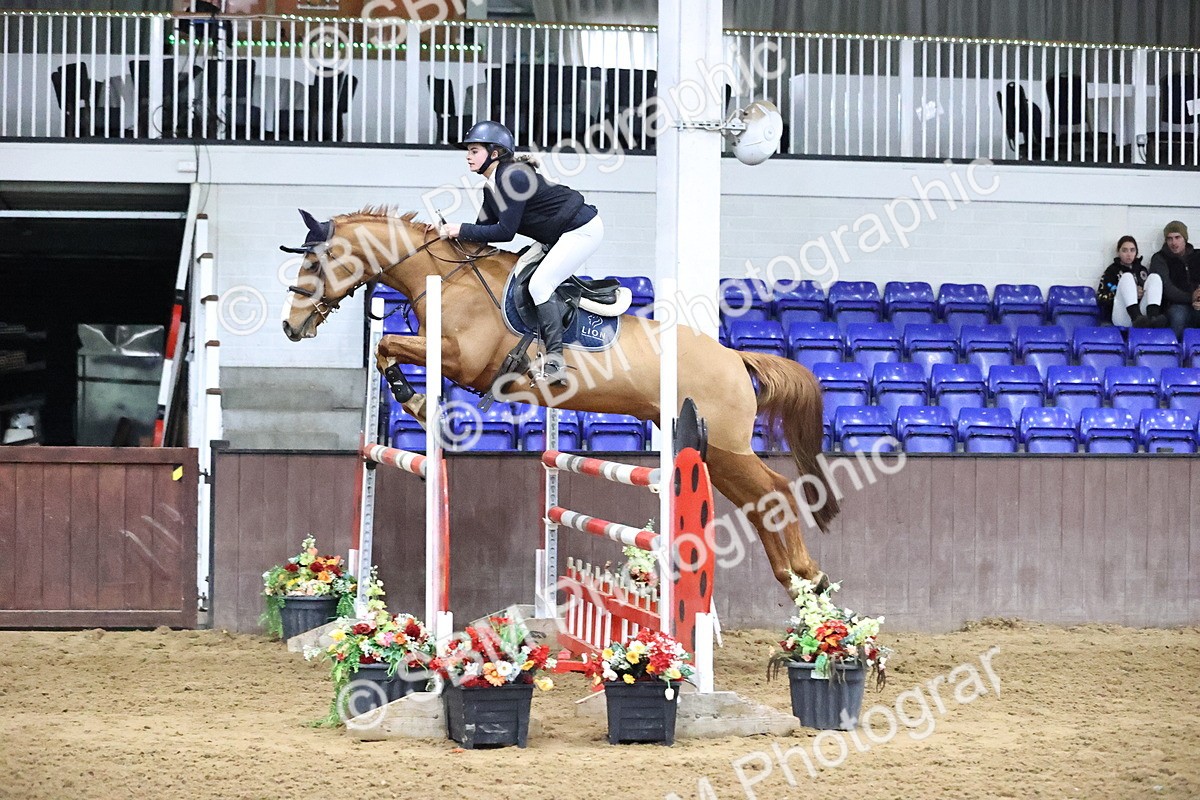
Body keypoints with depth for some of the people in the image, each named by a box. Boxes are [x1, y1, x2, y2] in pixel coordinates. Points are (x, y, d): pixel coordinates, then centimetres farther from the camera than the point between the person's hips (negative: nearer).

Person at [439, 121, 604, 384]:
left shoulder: (512, 177, -22)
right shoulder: (492, 188, 8)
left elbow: (505, 231, -24)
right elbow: (485, 227, 11)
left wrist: (462, 229, -20)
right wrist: (453, 231, -4)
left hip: (582, 230, -11)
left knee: (539, 284, -18)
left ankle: (554, 362, -21)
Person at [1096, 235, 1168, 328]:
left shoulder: (1143, 270, 25)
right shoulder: (1112, 271, 13)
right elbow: (1101, 299, 2)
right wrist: (1128, 293, -8)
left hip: (1142, 312, 3)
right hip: (1122, 318, -3)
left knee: (1154, 277, -12)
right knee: (1127, 277, -21)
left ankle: (1152, 318, -42)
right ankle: (1137, 319, -50)